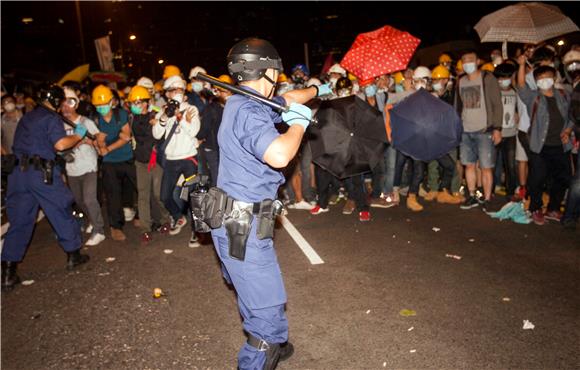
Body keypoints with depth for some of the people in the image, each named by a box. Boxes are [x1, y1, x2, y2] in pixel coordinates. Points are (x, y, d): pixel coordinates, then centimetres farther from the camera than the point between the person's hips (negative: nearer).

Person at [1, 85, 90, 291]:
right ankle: (73, 255, 20)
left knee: (19, 220, 8)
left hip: (18, 171, 7)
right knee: (61, 211, 10)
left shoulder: (27, 117, 21)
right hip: (40, 171, -7)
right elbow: (60, 144, -17)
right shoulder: (51, 118, -4)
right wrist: (78, 135, -1)